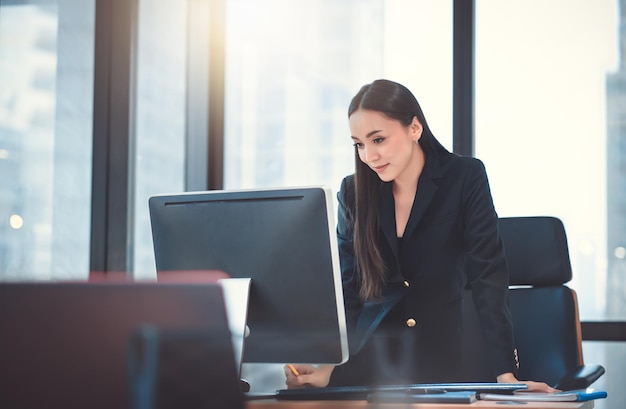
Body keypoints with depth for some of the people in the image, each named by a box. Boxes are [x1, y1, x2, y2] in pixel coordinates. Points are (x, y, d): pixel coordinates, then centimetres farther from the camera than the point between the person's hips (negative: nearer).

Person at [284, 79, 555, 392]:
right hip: (368, 364, 2)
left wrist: (506, 374, -18)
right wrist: (328, 367, -14)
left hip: (442, 362, -1)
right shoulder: (353, 193, 4)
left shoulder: (465, 178, -4)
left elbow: (487, 278, -9)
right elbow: (345, 290, 1)